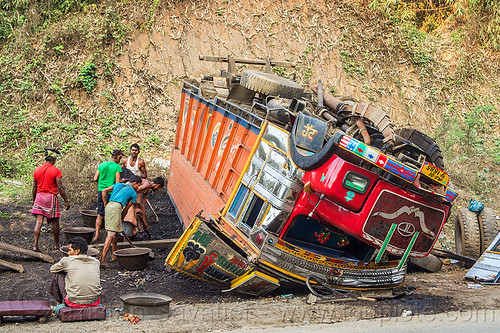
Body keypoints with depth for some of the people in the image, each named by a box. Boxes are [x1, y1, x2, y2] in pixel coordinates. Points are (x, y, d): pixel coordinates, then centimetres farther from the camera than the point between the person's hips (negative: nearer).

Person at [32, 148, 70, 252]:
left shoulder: (37, 170, 5)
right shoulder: (56, 171, -9)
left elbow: (34, 188, 8)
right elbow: (60, 187, -10)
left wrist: (34, 200, 18)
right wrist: (66, 201, -5)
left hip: (39, 196, 4)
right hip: (51, 197, -4)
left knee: (39, 222, 1)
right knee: (55, 222, 11)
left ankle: (35, 245, -7)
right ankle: (56, 244, 22)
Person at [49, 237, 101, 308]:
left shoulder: (67, 260, -3)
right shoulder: (96, 261, 6)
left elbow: (52, 269, 16)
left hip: (75, 302, -4)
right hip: (94, 301, 4)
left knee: (58, 275, 17)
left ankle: (59, 304, 31)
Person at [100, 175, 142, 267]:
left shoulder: (119, 184, 26)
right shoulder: (133, 193, 12)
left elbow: (104, 191, 16)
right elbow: (126, 208, 12)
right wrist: (121, 218, 20)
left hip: (109, 206, 7)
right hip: (116, 208, -7)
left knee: (115, 231, 19)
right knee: (111, 234, -11)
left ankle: (114, 255, 30)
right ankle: (102, 260, -19)